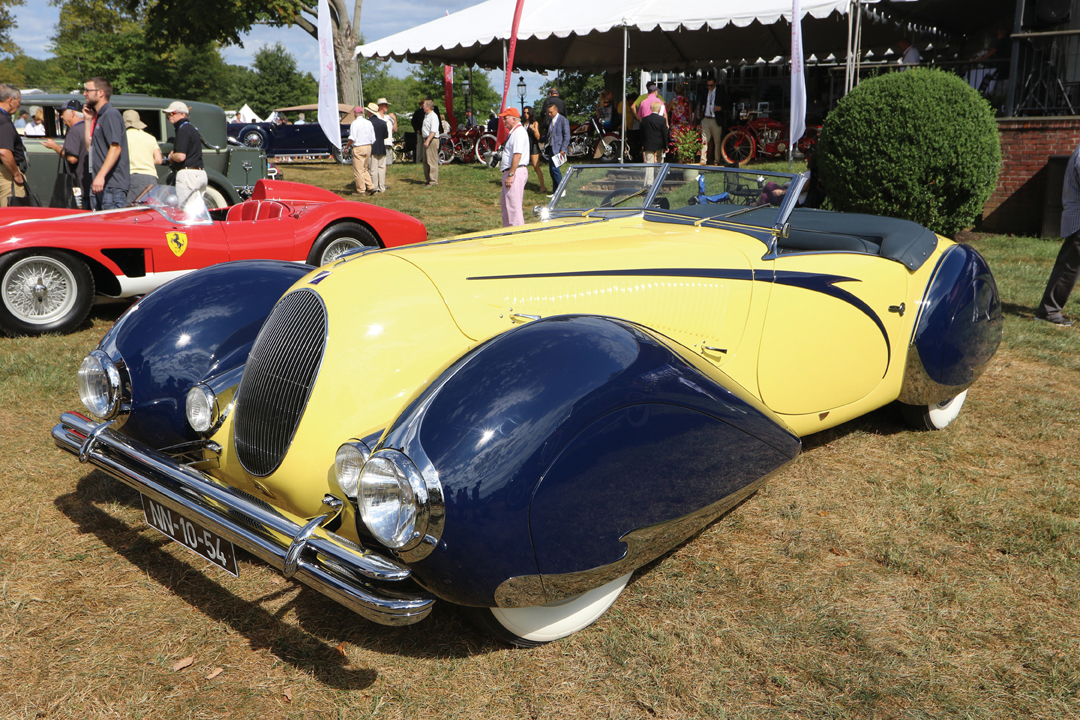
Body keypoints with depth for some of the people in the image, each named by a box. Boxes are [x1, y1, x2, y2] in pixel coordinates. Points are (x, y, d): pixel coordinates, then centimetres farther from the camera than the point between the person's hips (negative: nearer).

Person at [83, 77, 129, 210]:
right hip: (98, 184, 10)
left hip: (112, 184, -10)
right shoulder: (98, 116, 21)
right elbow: (89, 144, 18)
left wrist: (101, 175, -27)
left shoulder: (111, 114, -10)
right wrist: (88, 119, 15)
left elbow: (116, 148, -21)